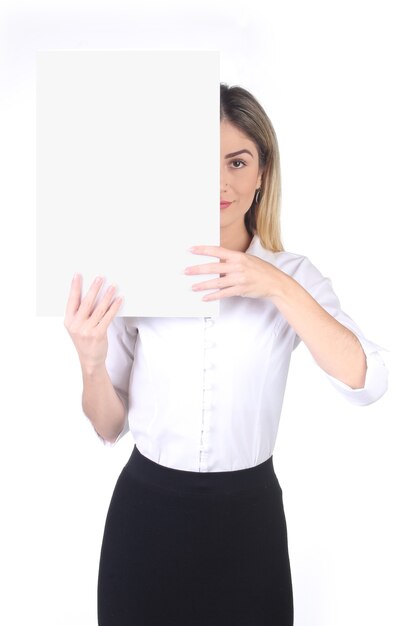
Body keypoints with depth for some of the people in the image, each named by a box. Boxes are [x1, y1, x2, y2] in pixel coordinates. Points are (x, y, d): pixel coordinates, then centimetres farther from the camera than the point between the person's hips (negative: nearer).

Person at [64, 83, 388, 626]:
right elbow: (110, 428, 0)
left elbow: (367, 383, -17)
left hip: (247, 513, 0)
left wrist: (278, 288, -24)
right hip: (147, 508, 0)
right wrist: (91, 361, -19)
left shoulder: (293, 275, -3)